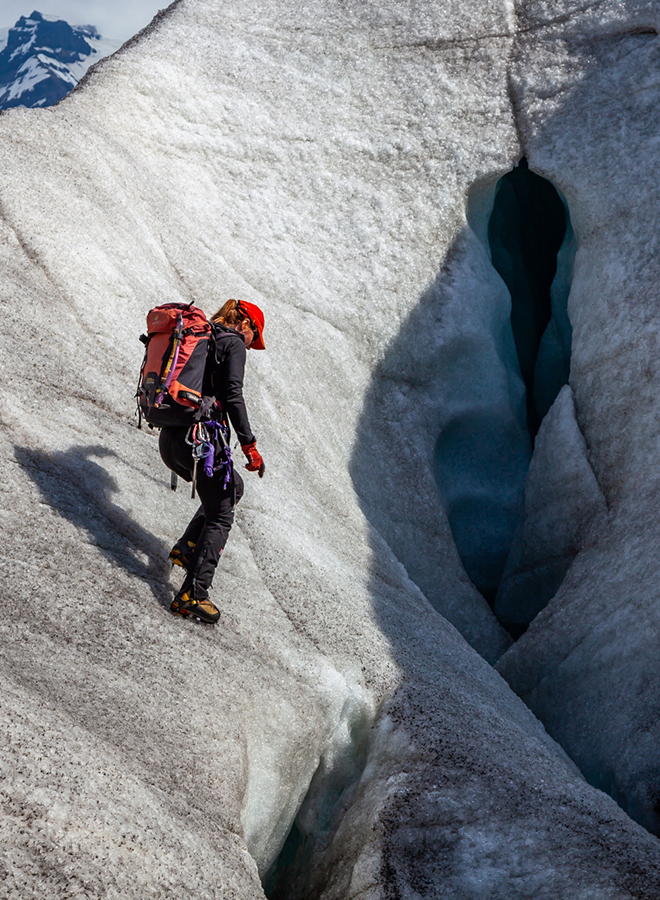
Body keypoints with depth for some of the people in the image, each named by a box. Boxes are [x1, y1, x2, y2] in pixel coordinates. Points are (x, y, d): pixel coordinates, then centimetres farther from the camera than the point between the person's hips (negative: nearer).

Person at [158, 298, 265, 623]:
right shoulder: (233, 343, -2)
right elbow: (232, 396, -15)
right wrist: (249, 445, -15)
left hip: (169, 440, 8)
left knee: (233, 487, 27)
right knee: (220, 517, 3)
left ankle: (187, 547, 20)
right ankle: (192, 594, -5)